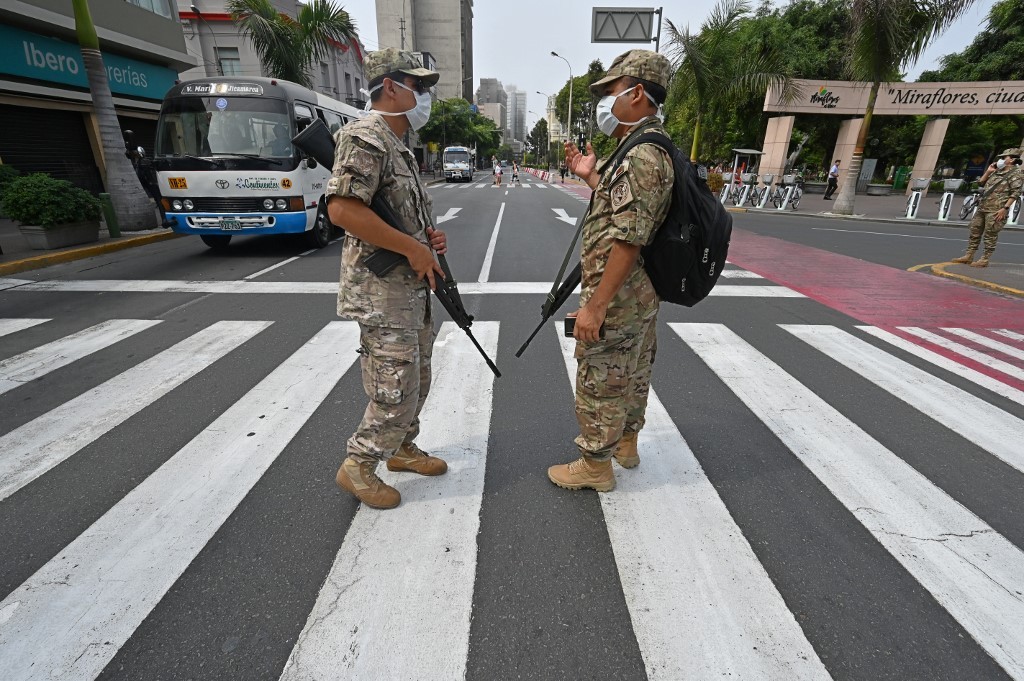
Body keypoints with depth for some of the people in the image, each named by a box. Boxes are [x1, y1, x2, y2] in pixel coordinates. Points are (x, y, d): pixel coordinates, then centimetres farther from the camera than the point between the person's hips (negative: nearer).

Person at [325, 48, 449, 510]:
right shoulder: (366, 137, -13)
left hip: (413, 287, 10)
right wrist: (414, 248, -22)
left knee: (417, 381, 18)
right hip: (384, 293, -10)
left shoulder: (399, 145, 18)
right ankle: (357, 467, 18)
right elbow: (343, 209, -26)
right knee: (395, 393, -3)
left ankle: (402, 448, 37)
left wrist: (428, 237, 6)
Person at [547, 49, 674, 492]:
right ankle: (625, 443, 40)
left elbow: (627, 241, -27)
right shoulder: (653, 148, 11)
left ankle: (595, 465, 20)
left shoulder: (642, 156, -22)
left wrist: (595, 306, -25)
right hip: (642, 295, 10)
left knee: (599, 382, 3)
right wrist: (591, 176, 14)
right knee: (632, 373, 21)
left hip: (616, 300, -10)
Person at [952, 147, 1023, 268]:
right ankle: (968, 256, 13)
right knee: (974, 230, 8)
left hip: (997, 210, -8)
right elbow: (981, 183, 25)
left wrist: (1005, 208, -19)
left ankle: (984, 260, -2)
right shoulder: (997, 172, 19)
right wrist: (988, 171, 12)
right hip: (983, 207, 8)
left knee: (990, 235, -5)